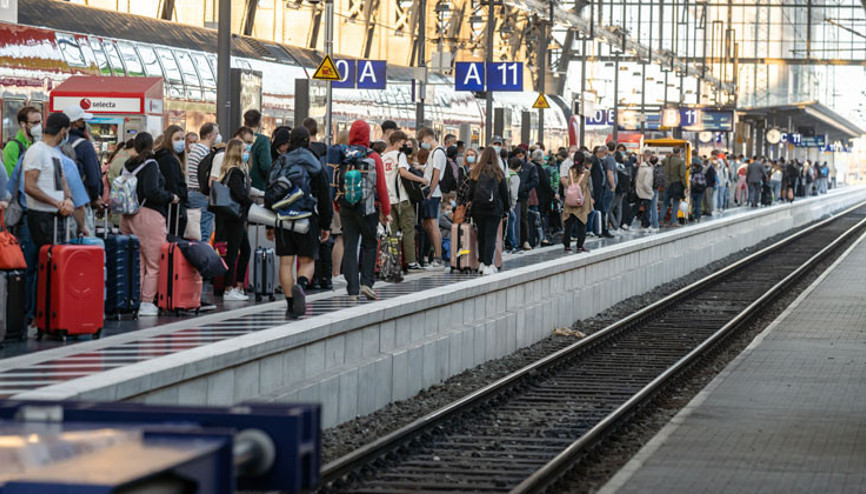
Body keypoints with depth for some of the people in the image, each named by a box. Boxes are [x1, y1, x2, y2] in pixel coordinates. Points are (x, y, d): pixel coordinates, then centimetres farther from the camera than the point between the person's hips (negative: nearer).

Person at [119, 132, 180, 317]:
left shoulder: (128, 165, 9)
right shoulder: (150, 165, -10)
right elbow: (152, 191, -20)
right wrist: (171, 197, -6)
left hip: (128, 217, 7)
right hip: (149, 216, -7)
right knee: (154, 263, -1)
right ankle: (147, 303, -5)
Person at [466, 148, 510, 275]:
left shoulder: (475, 172, 1)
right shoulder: (498, 173, -3)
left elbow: (470, 192, 5)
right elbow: (505, 193, 2)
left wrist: (472, 204, 16)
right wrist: (506, 209, 11)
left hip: (478, 208, 2)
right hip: (495, 209, -2)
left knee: (481, 236, 13)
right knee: (491, 236, -2)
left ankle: (482, 263, 16)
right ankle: (488, 265, -10)